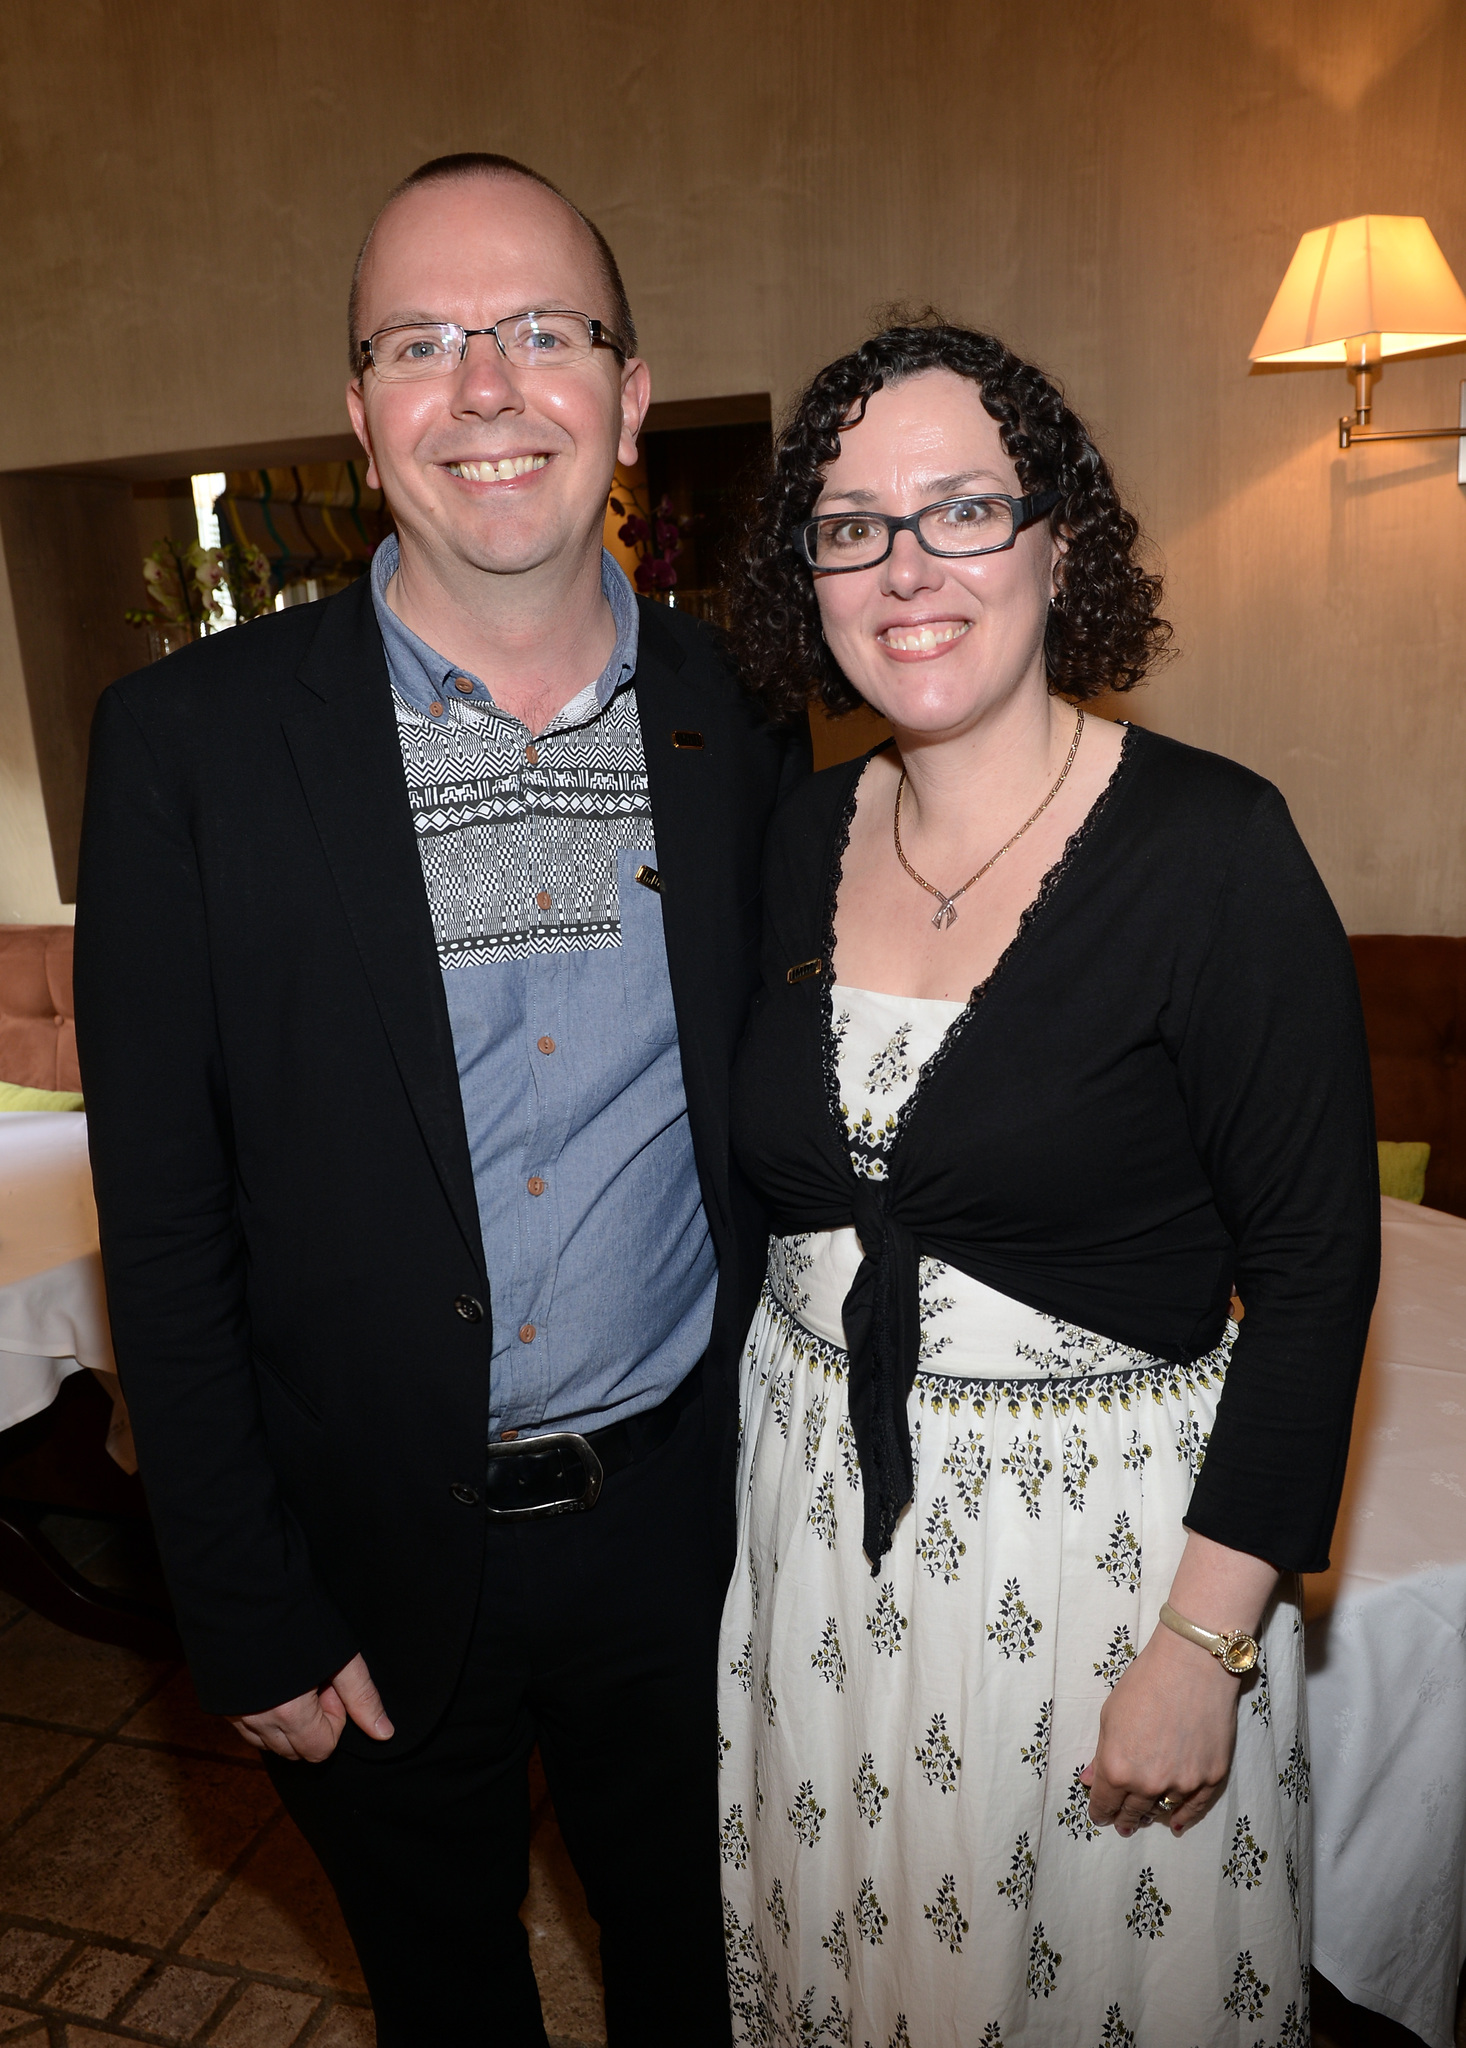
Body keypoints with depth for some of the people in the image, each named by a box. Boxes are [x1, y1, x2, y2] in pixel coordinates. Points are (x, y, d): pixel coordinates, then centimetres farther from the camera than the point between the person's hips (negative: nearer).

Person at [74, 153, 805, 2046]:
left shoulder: (744, 721, -4)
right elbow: (164, 1220, -10)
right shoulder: (190, 738, -12)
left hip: (685, 1516, 2)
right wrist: (249, 1616, -7)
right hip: (374, 1549, -1)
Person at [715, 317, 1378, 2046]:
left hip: (1103, 1532, -4)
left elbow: (1315, 1269, -15)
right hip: (812, 1516, 5)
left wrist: (1206, 1640, -15)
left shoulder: (1210, 845, -17)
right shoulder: (804, 837, -1)